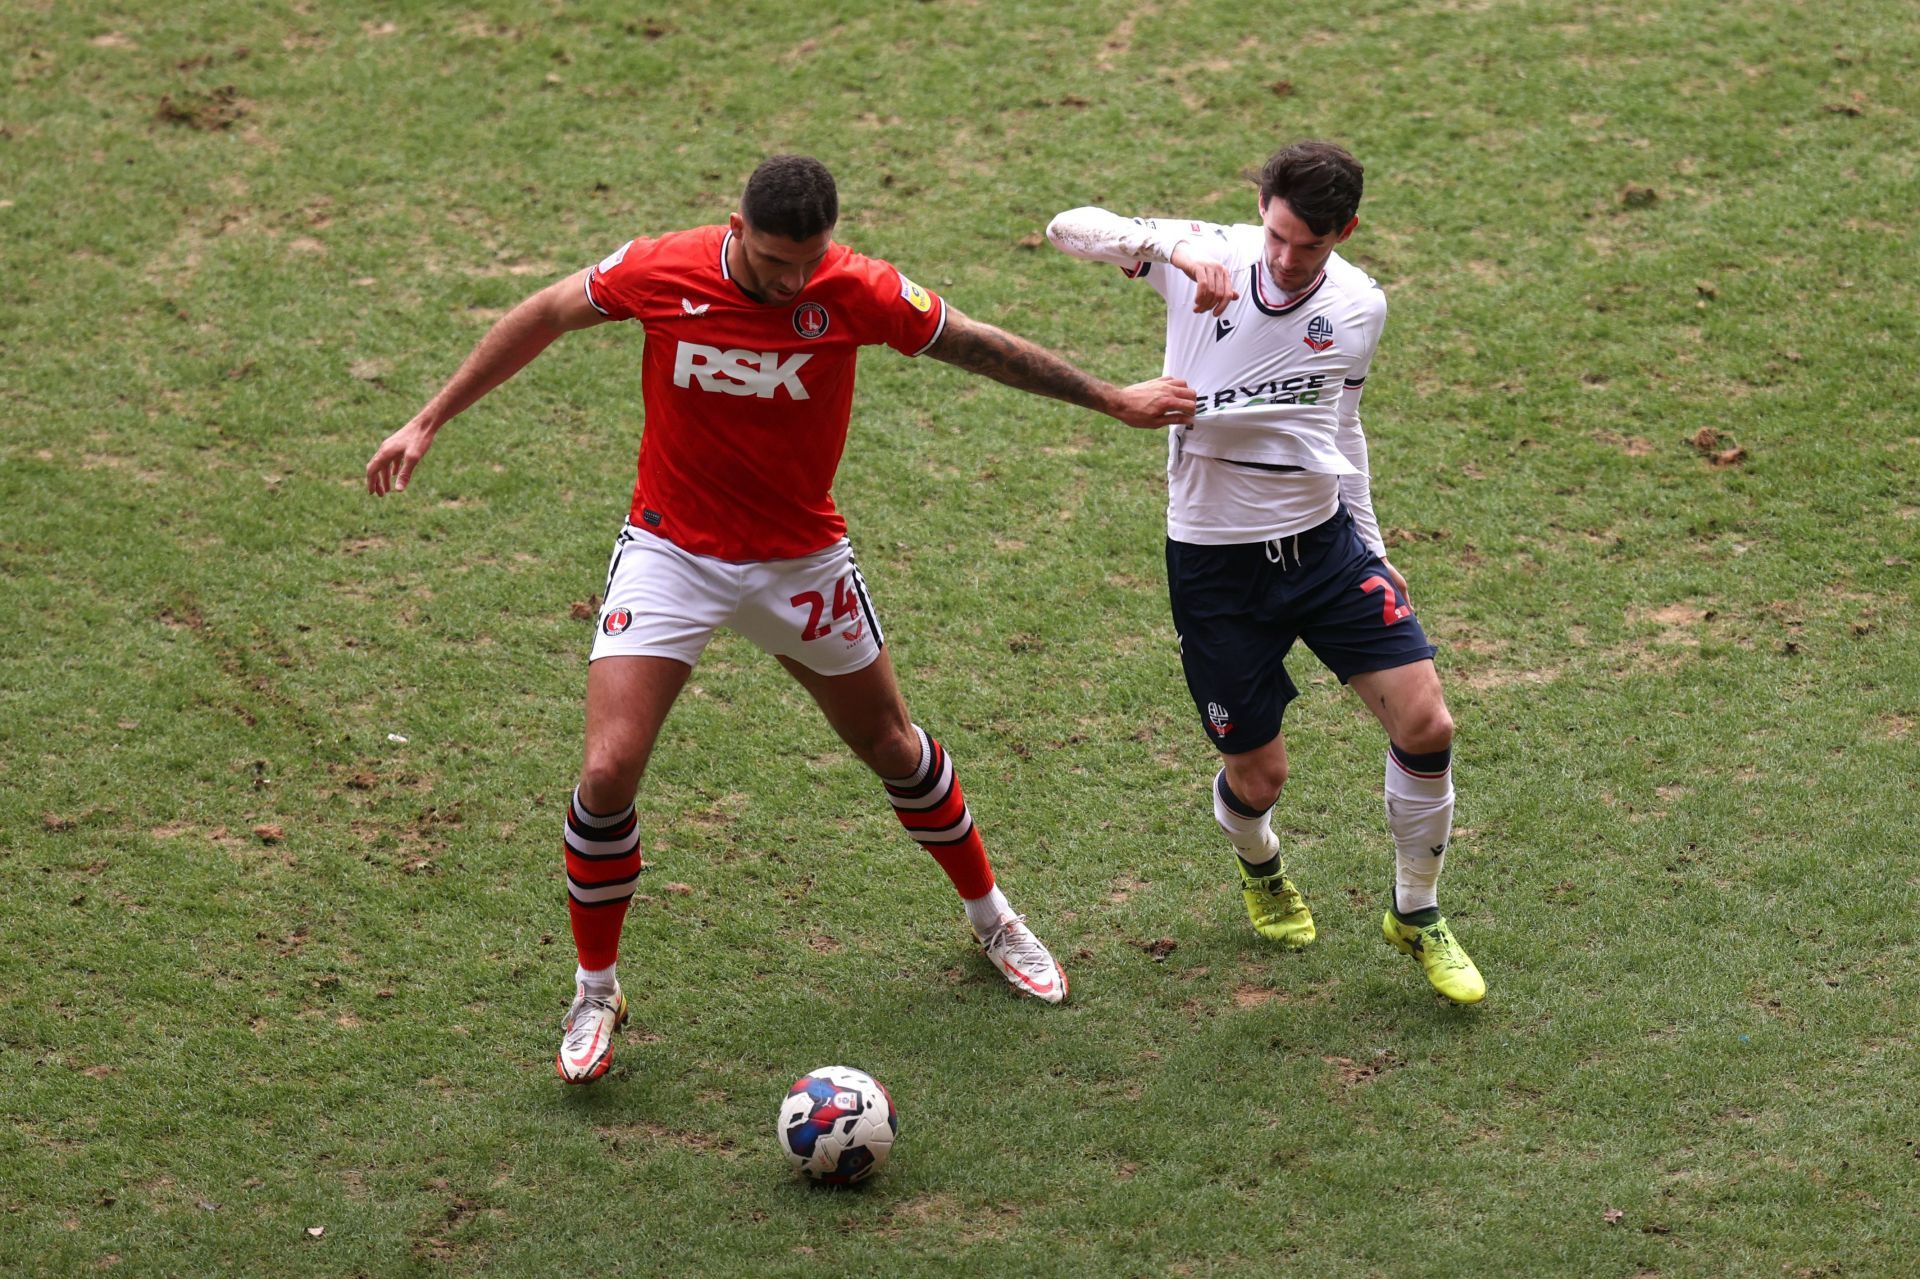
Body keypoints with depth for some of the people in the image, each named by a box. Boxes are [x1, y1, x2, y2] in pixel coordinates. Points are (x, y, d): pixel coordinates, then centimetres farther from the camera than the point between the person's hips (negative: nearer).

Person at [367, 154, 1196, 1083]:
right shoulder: (663, 271, -18)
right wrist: (427, 423, 1)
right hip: (671, 553, -1)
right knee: (608, 772, -14)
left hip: (801, 560, 1)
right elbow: (543, 316, -2)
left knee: (893, 749, 15)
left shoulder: (857, 291, -17)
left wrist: (1112, 400, 6)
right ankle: (595, 992, 8)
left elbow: (978, 345, -3)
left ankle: (990, 917, 41)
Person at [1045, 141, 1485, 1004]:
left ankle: (1416, 916, 15)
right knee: (1257, 776, 2)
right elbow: (1070, 229, -19)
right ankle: (1260, 869, 42)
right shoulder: (1210, 255, -12)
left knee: (1425, 723, -9)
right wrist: (1171, 246, -36)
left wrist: (1371, 550, 20)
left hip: (1323, 542, 3)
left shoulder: (1359, 309, -1)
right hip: (1215, 563, -3)